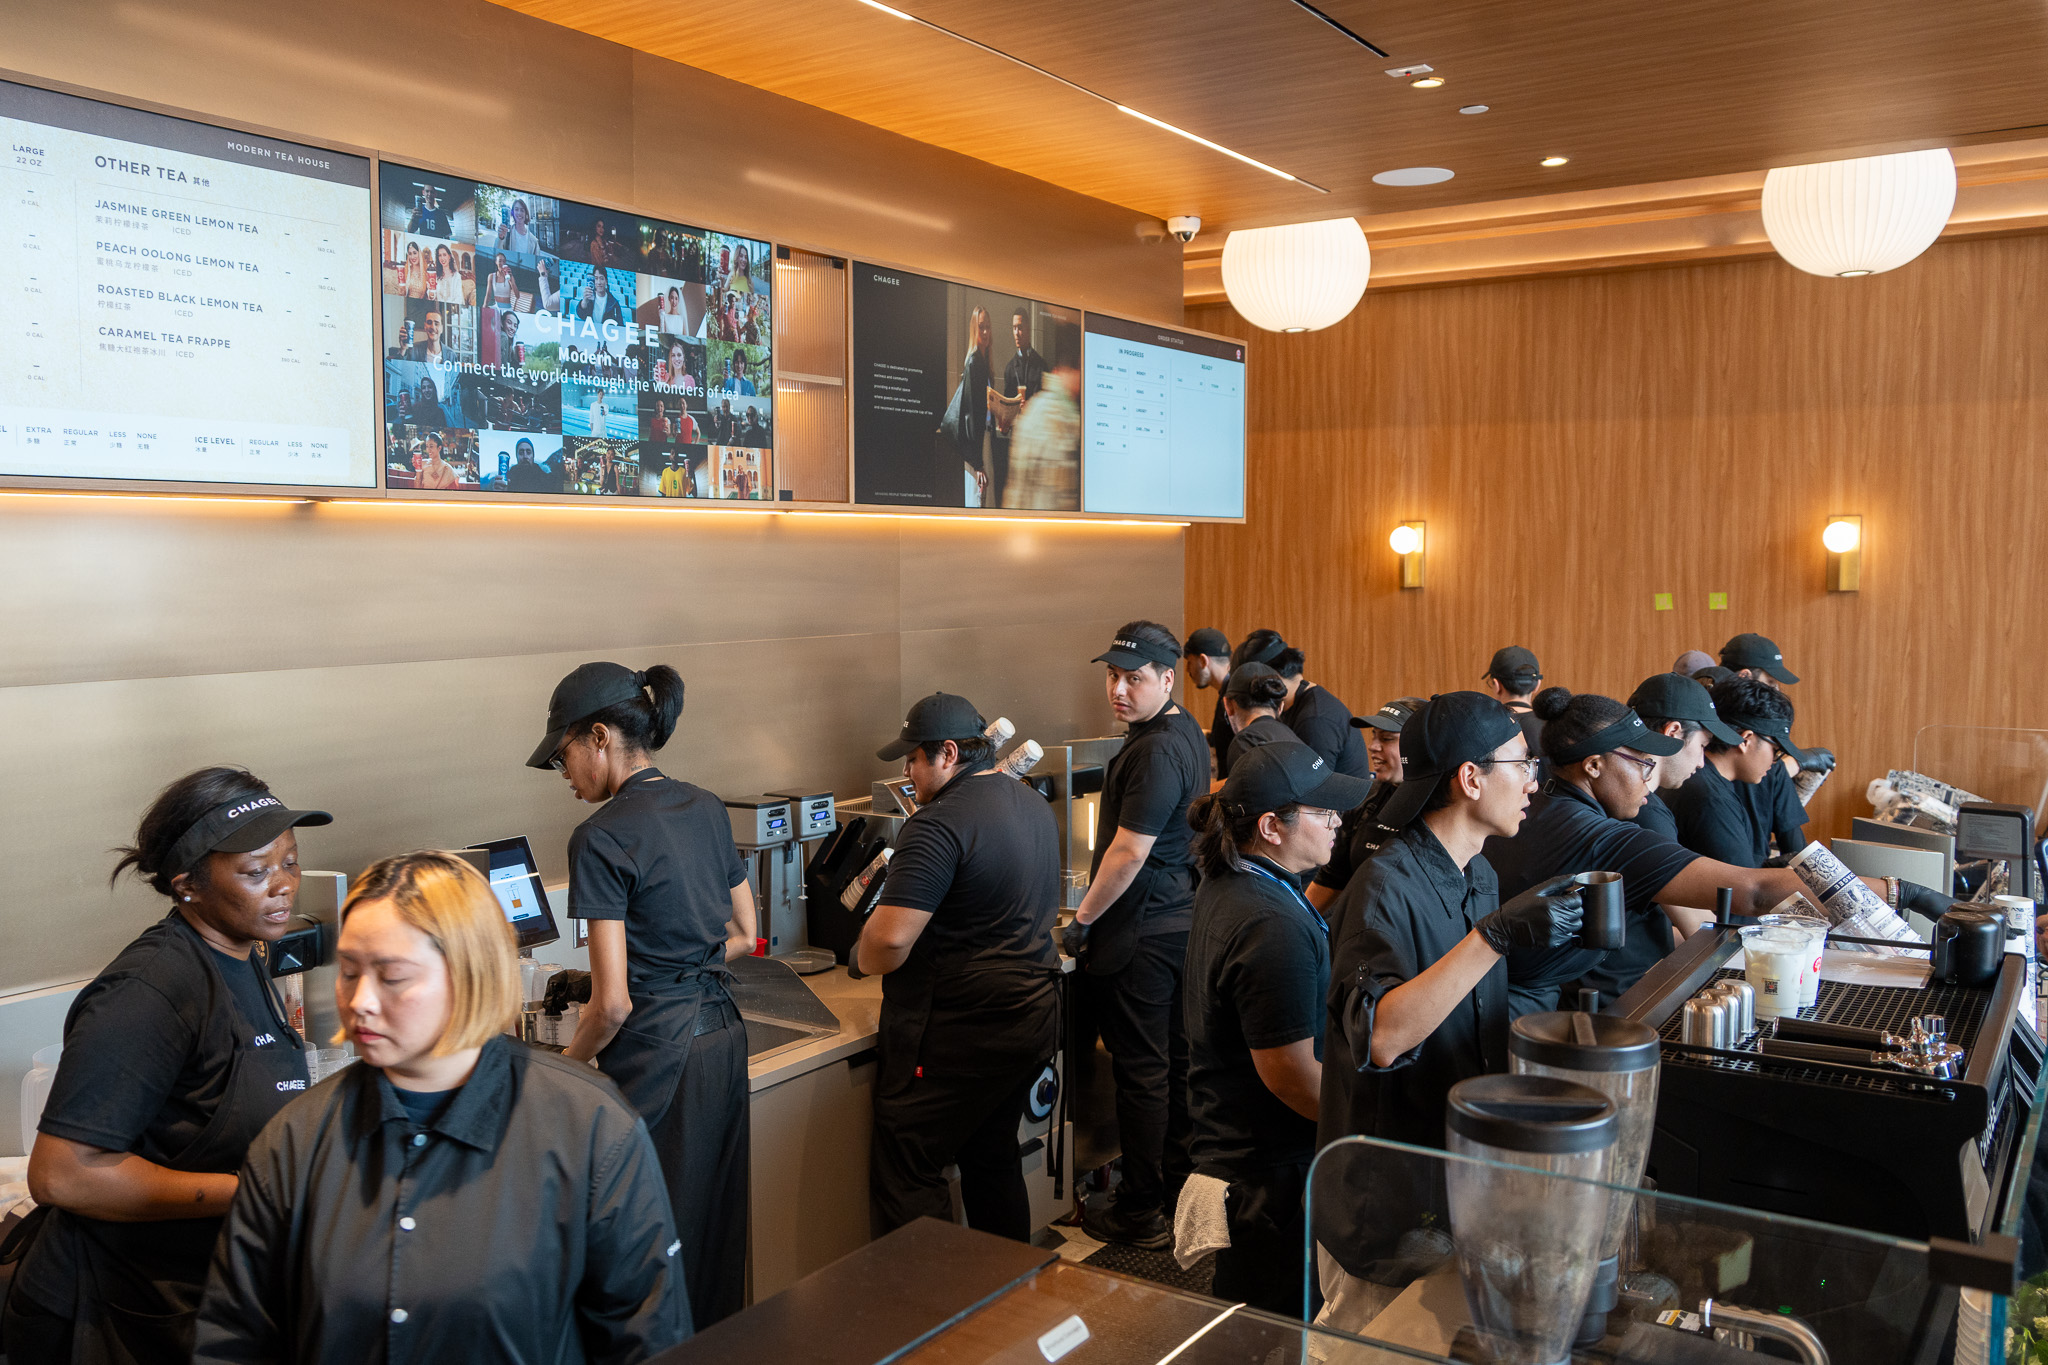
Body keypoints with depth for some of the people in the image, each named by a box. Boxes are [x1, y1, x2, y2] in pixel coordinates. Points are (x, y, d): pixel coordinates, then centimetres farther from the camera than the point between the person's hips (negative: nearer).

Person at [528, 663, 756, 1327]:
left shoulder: (603, 837, -16)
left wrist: (568, 1060, -1)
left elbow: (613, 1003, -17)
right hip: (724, 1035, 8)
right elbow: (744, 936, 14)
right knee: (714, 1219, 19)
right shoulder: (707, 809, 6)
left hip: (657, 1051, -8)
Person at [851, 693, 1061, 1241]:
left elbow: (890, 939, -25)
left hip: (959, 1032, -9)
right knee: (993, 1159, 20)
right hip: (1035, 1013, 10)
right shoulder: (1034, 804, 11)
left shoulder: (938, 825, -19)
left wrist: (860, 961, -4)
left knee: (904, 1175, 1)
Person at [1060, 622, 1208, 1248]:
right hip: (1182, 915, 10)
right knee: (1175, 1057, 18)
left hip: (1142, 933, -10)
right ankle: (1178, 1176, 32)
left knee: (1141, 1070, -1)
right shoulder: (1186, 731, 10)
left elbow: (1128, 854, -24)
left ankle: (1141, 1212, 8)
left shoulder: (1156, 752, -22)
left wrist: (1080, 922, -13)